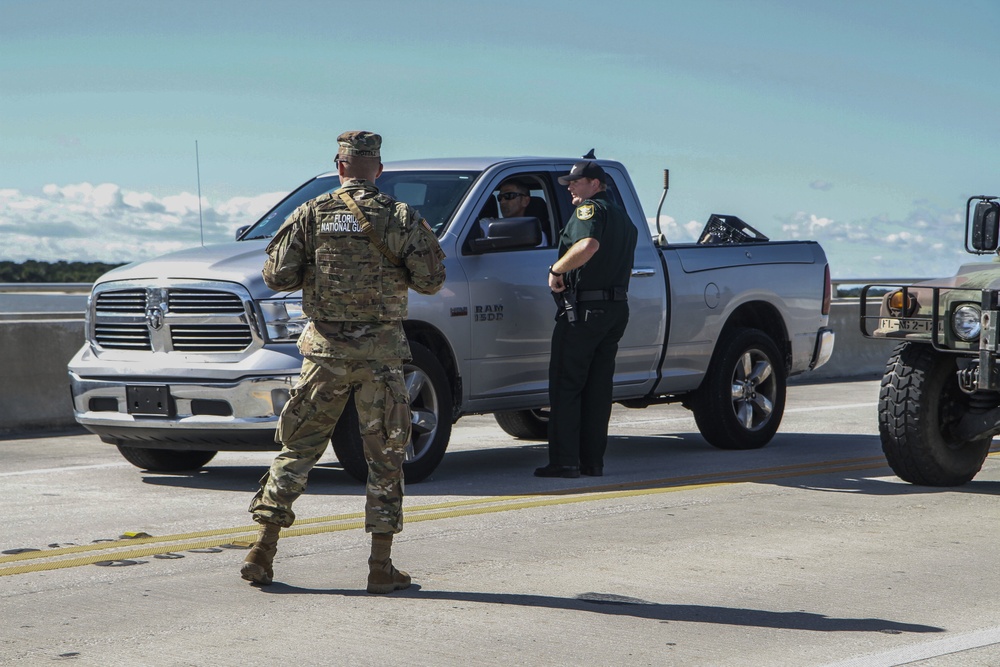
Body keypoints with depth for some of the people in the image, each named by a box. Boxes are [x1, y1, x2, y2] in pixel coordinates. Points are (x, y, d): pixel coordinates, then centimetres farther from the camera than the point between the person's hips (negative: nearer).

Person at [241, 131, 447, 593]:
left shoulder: (311, 215, 0)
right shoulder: (401, 217, -3)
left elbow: (278, 276, -2)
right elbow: (430, 281, -3)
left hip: (325, 351, 1)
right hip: (380, 352, -1)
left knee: (297, 449, 10)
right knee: (385, 458, 6)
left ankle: (262, 553, 8)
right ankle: (381, 567, 5)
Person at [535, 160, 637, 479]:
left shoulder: (590, 209, -9)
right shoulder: (623, 216, 21)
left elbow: (588, 245, -29)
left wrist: (556, 269, -19)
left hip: (585, 308, -9)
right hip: (617, 309, 9)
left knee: (565, 386, -5)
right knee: (598, 387, 10)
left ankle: (564, 461, -7)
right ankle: (593, 461, 10)